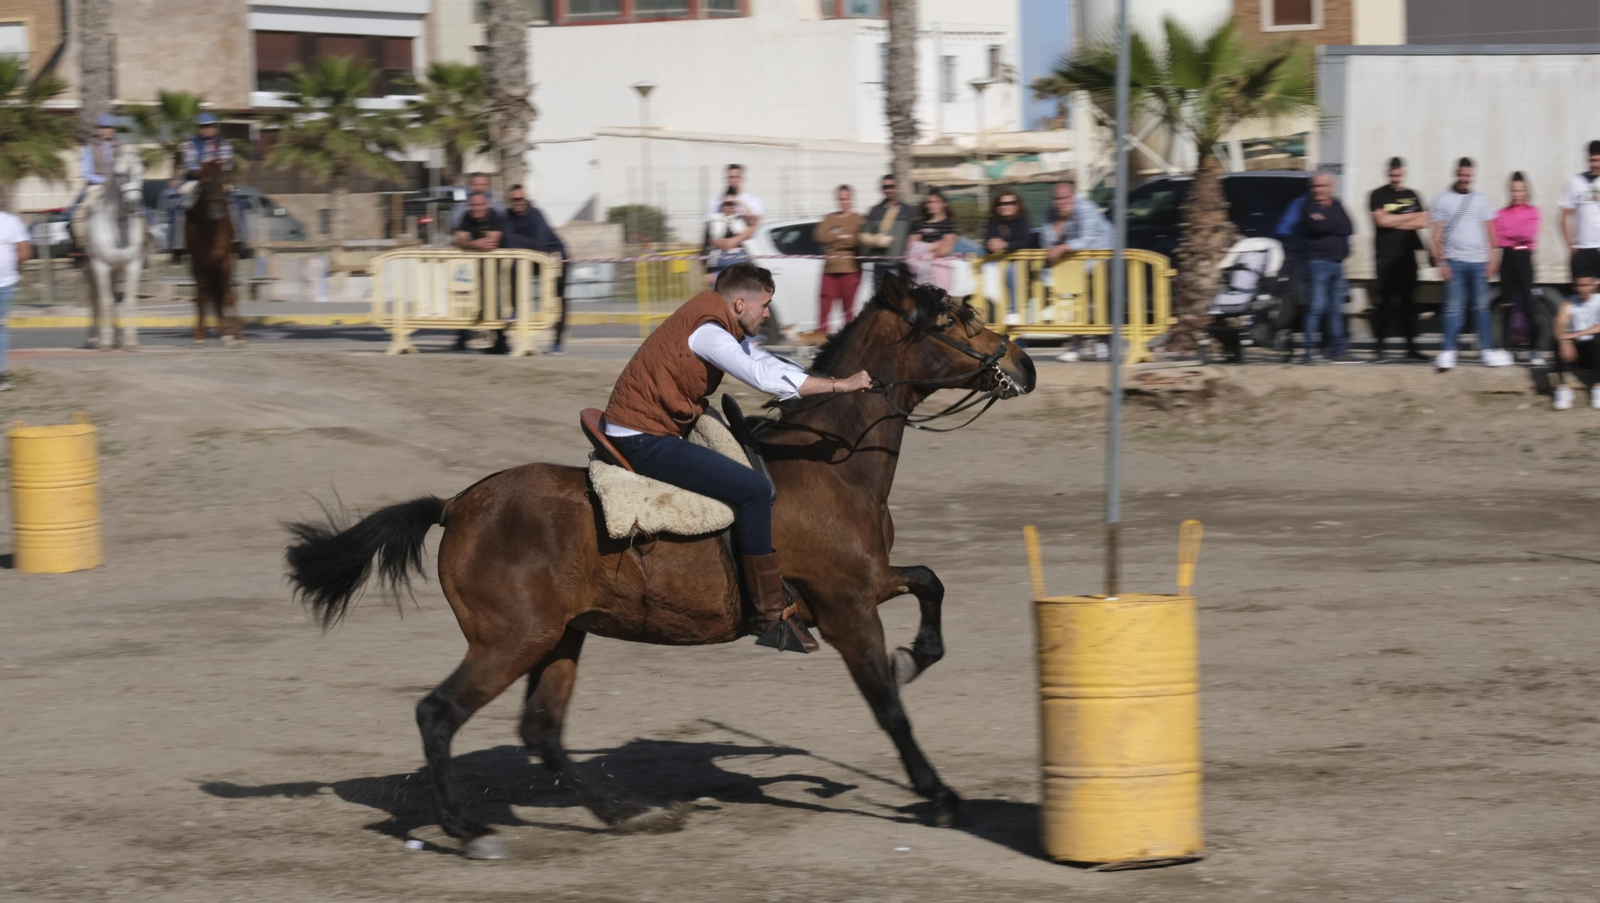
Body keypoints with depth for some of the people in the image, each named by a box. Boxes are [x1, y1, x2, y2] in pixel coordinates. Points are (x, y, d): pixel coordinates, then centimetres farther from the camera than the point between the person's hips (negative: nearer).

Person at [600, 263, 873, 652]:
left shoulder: (720, 324, 13)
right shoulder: (707, 331, -18)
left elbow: (765, 361, 16)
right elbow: (767, 378, -23)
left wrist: (831, 384, 9)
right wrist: (839, 385, -17)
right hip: (646, 441, -11)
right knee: (753, 489, -18)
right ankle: (771, 614, -14)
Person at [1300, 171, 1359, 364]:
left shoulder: (1337, 206, 15)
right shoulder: (1309, 207, -1)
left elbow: (1348, 228, 1)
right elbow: (1318, 226, -19)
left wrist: (1326, 223, -6)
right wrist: (1336, 225, -6)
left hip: (1337, 263, 6)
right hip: (1317, 261, -6)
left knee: (1336, 310, 9)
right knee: (1317, 307, -12)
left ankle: (1338, 351, 13)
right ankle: (1310, 350, -10)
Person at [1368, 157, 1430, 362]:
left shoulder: (1412, 196, 13)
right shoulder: (1378, 195, 2)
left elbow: (1422, 222, 3)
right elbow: (1382, 220, -12)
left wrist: (1394, 221, -7)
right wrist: (1410, 217, -3)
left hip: (1407, 256, 3)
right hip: (1385, 256, -3)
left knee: (1409, 302, 3)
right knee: (1382, 302, -6)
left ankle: (1411, 348, 4)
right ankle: (1378, 347, -2)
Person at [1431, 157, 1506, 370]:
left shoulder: (1481, 200, 12)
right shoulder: (1443, 201, 4)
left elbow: (1489, 231, 12)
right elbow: (1437, 234, 0)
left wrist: (1491, 259, 4)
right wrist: (1441, 262, -7)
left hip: (1478, 261, 2)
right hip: (1454, 261, -2)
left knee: (1481, 306, 4)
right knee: (1454, 306, -6)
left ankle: (1488, 351, 7)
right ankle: (1448, 352, -5)